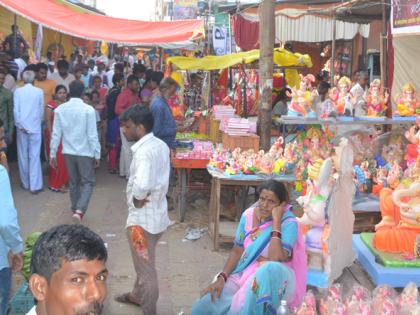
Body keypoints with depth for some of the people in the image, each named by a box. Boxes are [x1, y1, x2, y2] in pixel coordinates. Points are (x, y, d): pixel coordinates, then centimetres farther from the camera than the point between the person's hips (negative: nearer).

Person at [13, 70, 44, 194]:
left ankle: (26, 183, 20)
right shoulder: (39, 92, -4)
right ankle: (35, 185, -2)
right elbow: (41, 110, 2)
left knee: (23, 156, 12)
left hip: (22, 128, 1)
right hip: (35, 127, -1)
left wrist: (20, 125, 1)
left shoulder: (18, 91, -3)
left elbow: (16, 110, -6)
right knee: (35, 157, 0)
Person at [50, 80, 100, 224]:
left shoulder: (60, 109, -3)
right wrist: (97, 154, -4)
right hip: (85, 152, -4)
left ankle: (75, 210, 27)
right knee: (88, 182, 6)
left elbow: (56, 134, -1)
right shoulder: (88, 109, -14)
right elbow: (92, 135, -12)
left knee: (73, 182, 18)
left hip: (68, 152, 4)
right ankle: (79, 210, -11)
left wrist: (52, 154, 7)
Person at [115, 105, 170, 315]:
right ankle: (137, 295, 48)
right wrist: (150, 196, 5)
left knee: (145, 267, 7)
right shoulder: (161, 145, 3)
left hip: (143, 217, -9)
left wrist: (137, 200, -23)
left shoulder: (143, 151, -26)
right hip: (157, 212, 9)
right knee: (144, 262, 28)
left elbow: (142, 185, -42)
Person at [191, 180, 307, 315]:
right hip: (242, 273, 4)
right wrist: (222, 278, -10)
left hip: (272, 277, -4)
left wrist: (276, 220, -26)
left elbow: (276, 258, -29)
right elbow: (237, 251, 5)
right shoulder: (249, 215, 0)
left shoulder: (289, 223, -15)